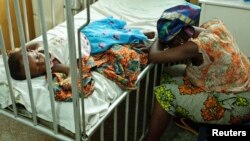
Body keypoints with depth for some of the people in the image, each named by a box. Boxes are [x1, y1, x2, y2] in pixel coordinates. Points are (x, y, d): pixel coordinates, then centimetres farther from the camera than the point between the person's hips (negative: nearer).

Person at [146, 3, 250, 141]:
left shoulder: (196, 46, -31)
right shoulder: (213, 25, -8)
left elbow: (153, 57, -24)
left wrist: (159, 41, -4)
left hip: (235, 104, -9)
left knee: (165, 94, -12)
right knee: (171, 73, 9)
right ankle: (185, 116, 26)